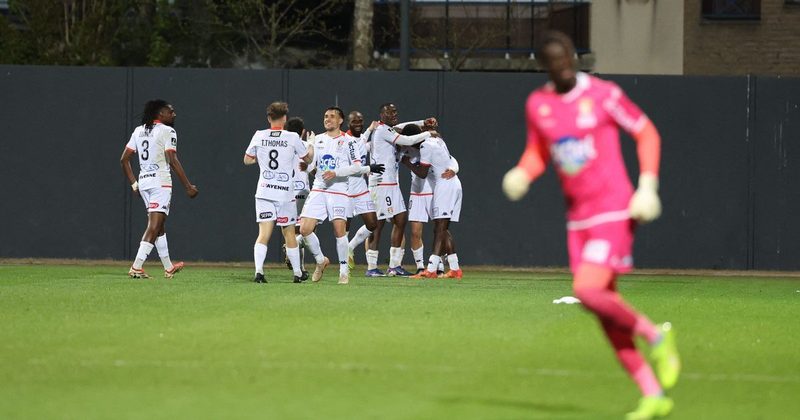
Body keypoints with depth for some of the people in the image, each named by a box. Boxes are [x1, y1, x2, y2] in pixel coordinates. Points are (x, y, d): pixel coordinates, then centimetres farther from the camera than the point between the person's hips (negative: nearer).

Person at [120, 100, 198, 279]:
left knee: (158, 225, 17)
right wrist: (188, 186, -10)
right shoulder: (167, 131, -7)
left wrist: (133, 183, 19)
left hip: (143, 182, 8)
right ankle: (136, 267, -18)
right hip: (161, 182, -8)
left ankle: (168, 267, 27)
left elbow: (124, 159, 12)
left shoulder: (138, 131, 13)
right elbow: (173, 161, -14)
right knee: (154, 226, -8)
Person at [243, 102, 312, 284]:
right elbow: (307, 158, 11)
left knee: (264, 233, -4)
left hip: (264, 192, 1)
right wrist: (311, 144, 31)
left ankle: (258, 271, -22)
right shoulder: (292, 138, -5)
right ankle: (297, 273, 21)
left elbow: (247, 160, 14)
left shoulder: (259, 136, 1)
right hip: (286, 193, -1)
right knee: (289, 233, 12)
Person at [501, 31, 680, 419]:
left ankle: (655, 335, 0)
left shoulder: (603, 95, -8)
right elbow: (537, 151, 19)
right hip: (577, 217, 6)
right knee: (606, 312, 3)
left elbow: (646, 132, 0)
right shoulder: (537, 104, 6)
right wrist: (521, 174, -3)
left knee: (588, 290, -23)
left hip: (614, 211, -6)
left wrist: (648, 185, -9)